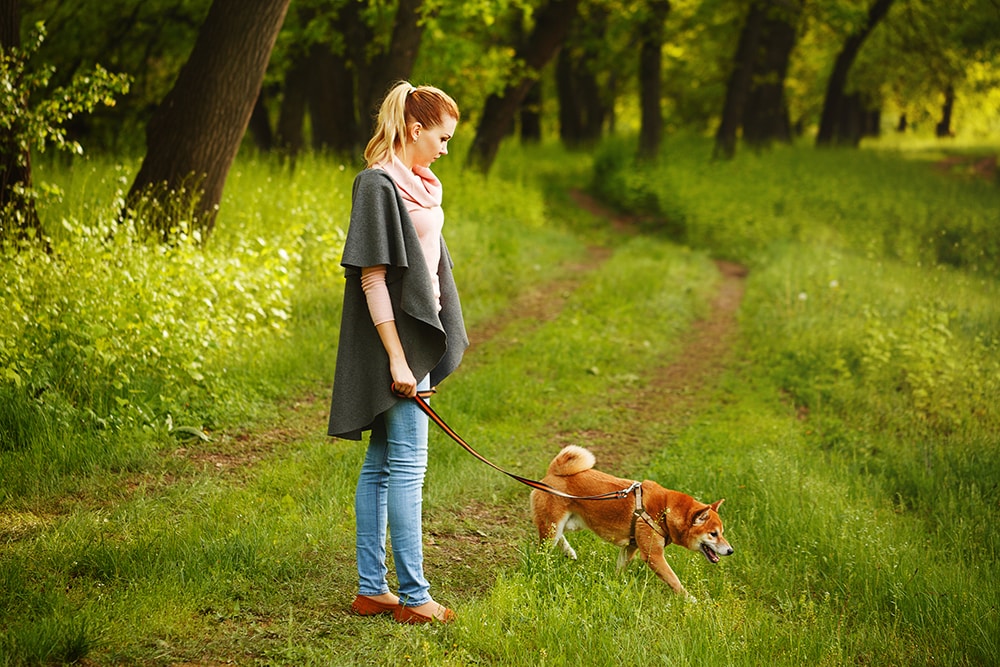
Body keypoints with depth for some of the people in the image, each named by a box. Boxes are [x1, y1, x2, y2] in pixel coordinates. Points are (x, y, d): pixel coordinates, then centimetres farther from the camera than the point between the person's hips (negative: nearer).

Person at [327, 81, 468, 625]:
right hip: (394, 341, -10)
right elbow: (373, 275, -18)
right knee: (406, 464, -6)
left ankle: (371, 589, 17)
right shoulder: (379, 184, -14)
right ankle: (413, 595, -2)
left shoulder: (416, 186, 14)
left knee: (381, 464, 11)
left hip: (415, 339, 10)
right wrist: (397, 359, -20)